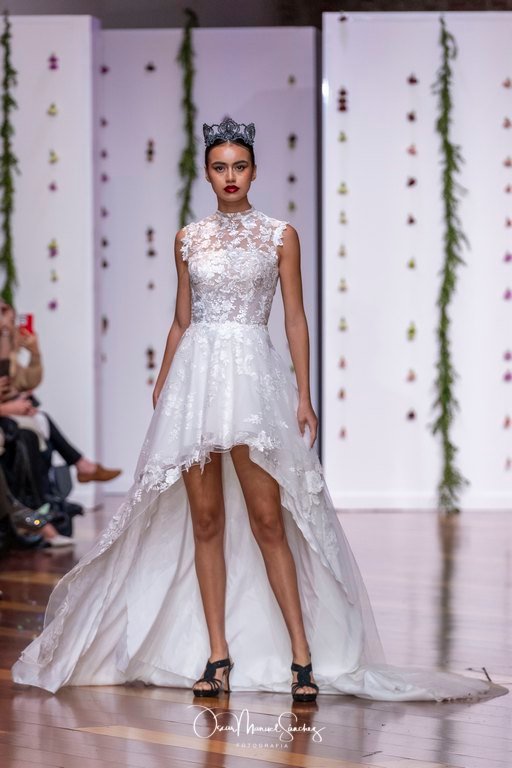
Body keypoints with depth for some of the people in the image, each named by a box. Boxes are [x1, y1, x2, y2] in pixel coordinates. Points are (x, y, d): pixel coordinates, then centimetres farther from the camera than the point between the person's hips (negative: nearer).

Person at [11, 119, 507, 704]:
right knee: (205, 521, 3)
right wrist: (161, 387, 12)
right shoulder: (188, 239, 12)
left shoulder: (280, 235, 5)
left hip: (254, 377, -3)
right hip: (195, 377, 3)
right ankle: (217, 656, 8)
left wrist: (303, 395, -4)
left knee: (268, 520, -6)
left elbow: (295, 319, 3)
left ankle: (302, 655, -1)